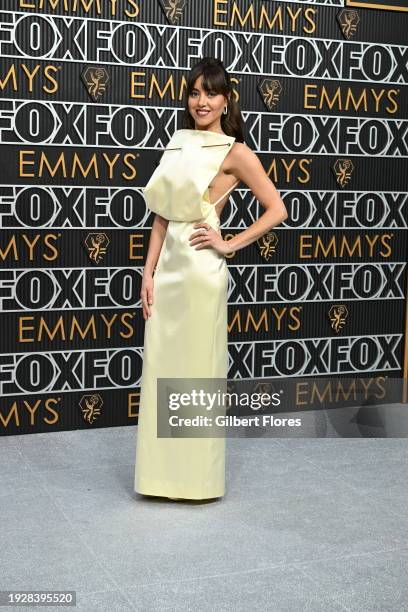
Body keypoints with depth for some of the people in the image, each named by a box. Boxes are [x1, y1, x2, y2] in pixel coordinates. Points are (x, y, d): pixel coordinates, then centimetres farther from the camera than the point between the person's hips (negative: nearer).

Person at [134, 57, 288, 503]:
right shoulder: (178, 146, 14)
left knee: (198, 366, 2)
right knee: (162, 367, 9)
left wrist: (229, 245, -8)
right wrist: (148, 273, 5)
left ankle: (198, 475, 16)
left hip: (200, 269, -6)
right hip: (167, 267, 6)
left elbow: (276, 210, -6)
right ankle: (163, 472, 21)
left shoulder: (234, 152, -3)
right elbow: (161, 216, 11)